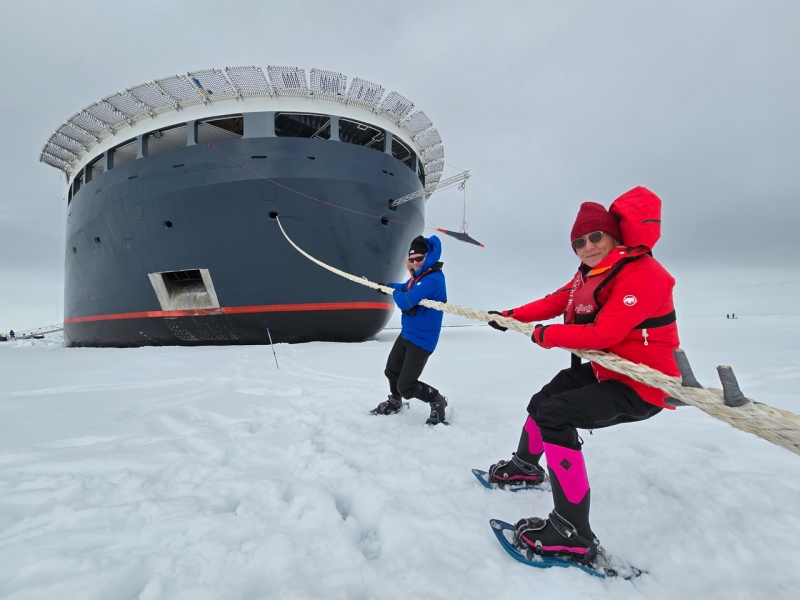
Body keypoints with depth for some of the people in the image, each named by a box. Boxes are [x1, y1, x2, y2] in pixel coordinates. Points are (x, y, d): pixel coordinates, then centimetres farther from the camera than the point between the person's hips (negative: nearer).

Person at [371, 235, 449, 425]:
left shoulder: (433, 279, -27)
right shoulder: (418, 276, 2)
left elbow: (405, 302, -32)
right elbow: (406, 288, 26)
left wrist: (395, 293, -12)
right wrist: (388, 286, 16)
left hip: (421, 340, -9)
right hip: (406, 334, 9)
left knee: (406, 387, -7)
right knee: (391, 370, 25)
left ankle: (438, 402, 18)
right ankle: (395, 402, 51)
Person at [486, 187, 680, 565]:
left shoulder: (642, 274, -24)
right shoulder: (589, 275, 4)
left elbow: (603, 333, -32)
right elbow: (555, 302, 10)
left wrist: (546, 336, -20)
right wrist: (510, 316, 7)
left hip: (641, 384, -10)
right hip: (603, 371, 10)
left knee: (553, 414, -24)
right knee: (541, 402, 21)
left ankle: (574, 534, -16)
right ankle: (526, 467, 46)